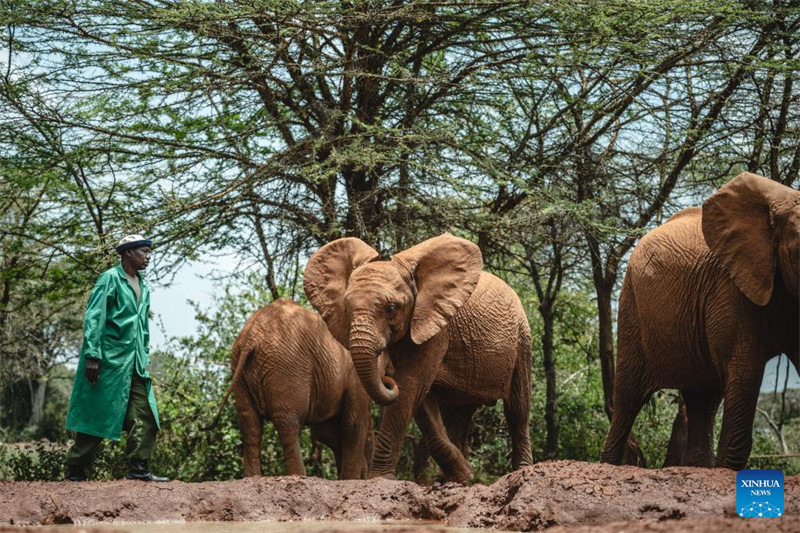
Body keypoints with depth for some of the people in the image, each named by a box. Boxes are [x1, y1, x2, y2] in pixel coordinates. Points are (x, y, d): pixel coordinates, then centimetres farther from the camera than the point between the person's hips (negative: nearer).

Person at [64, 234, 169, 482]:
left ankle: (138, 468, 1)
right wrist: (92, 356, -19)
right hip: (110, 358, -8)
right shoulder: (110, 278, -5)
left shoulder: (143, 287, 17)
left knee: (145, 415, -1)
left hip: (135, 364, 8)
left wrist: (145, 357, 16)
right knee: (97, 415, -3)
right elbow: (93, 318, -12)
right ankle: (75, 470, 6)